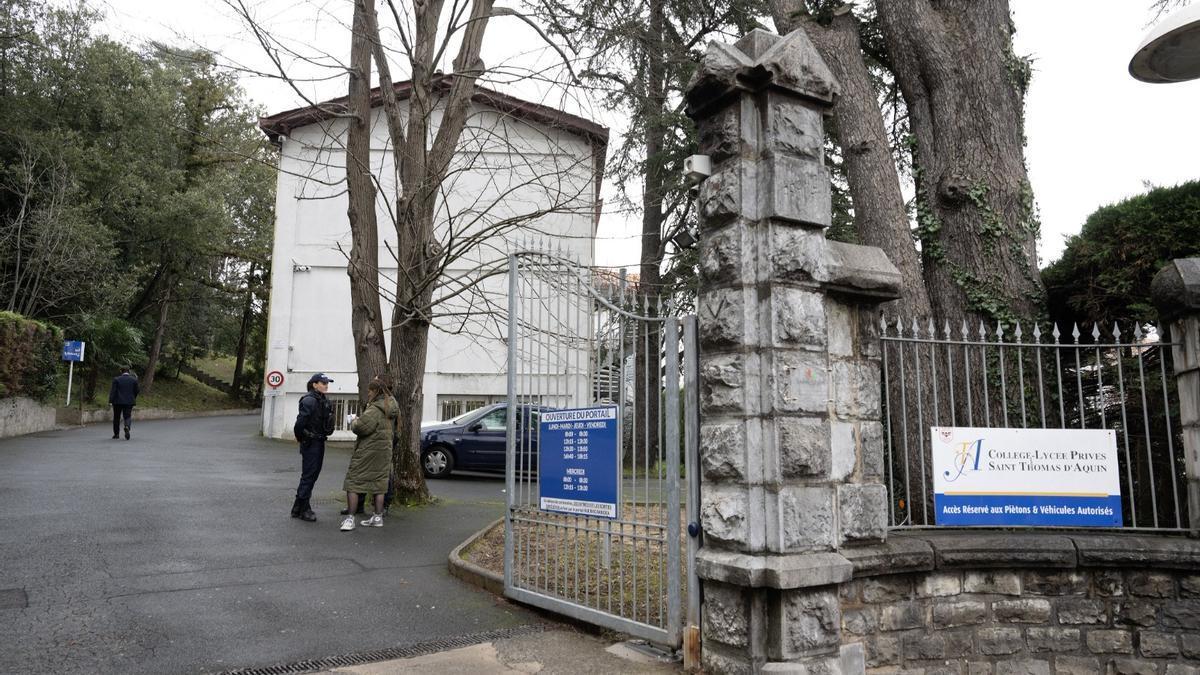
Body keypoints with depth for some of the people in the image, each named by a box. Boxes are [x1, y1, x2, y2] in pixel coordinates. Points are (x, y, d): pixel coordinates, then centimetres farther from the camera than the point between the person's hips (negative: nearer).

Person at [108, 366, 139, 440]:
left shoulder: (116, 379, -4)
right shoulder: (134, 379, 0)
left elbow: (113, 391, -9)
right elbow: (136, 391, 4)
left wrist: (110, 401, -12)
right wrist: (133, 399, 20)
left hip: (118, 402, -1)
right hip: (129, 402, 1)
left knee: (116, 417, 13)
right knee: (128, 417, 2)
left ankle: (116, 434, 19)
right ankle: (127, 427, -29)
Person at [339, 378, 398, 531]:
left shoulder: (375, 409, -19)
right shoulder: (390, 407, 10)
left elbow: (361, 427, -27)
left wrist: (354, 422, -5)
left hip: (368, 450, -9)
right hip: (384, 451, 9)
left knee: (353, 481, -1)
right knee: (379, 483, 14)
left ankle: (350, 518, -4)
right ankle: (378, 517, 18)